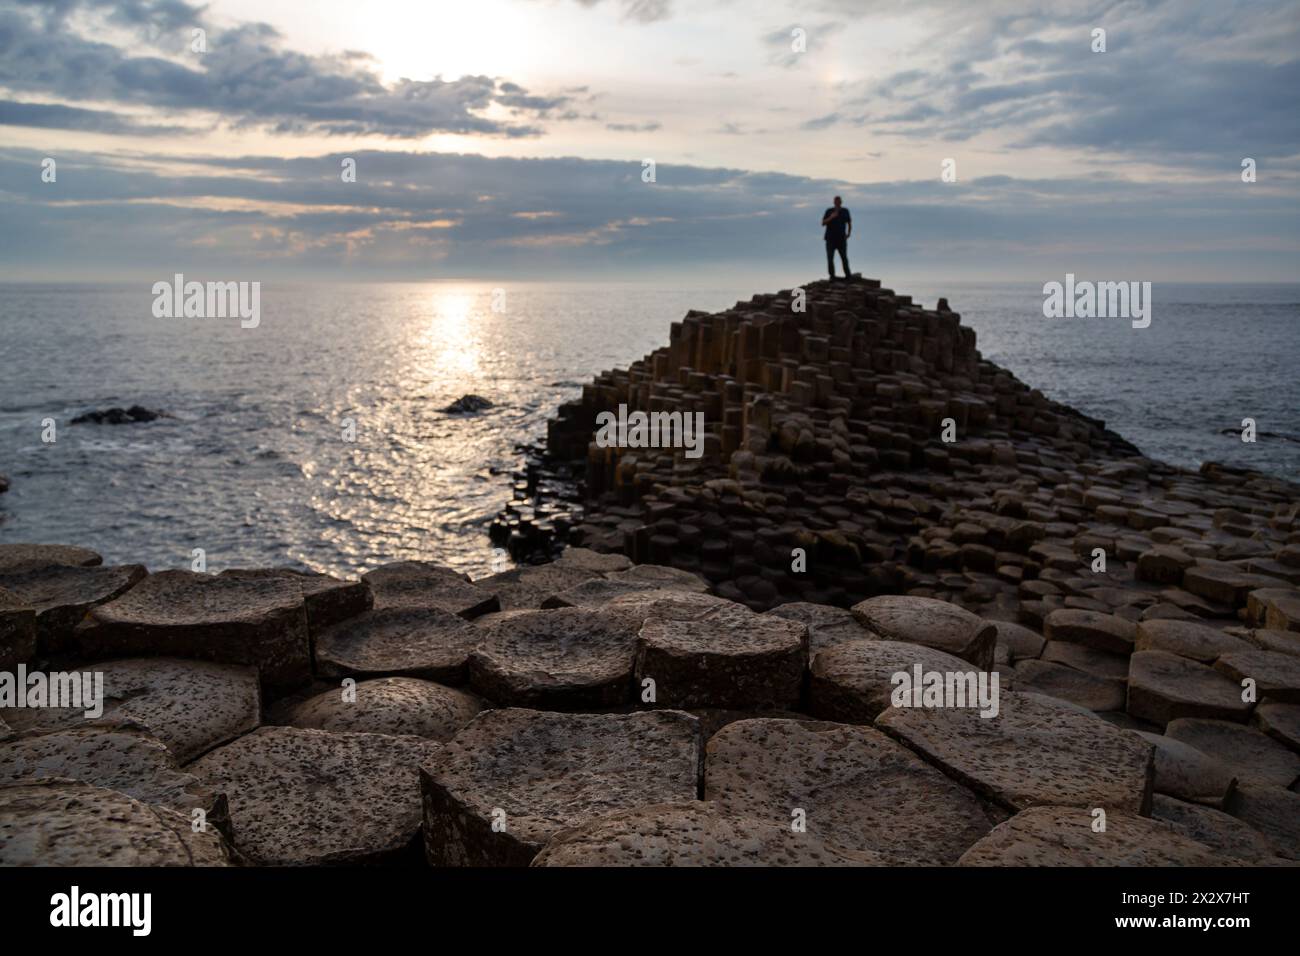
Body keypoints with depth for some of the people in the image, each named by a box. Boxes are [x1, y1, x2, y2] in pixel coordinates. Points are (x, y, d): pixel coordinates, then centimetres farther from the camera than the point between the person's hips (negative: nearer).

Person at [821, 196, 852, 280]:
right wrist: (831, 217, -17)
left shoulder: (845, 211, 7)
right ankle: (832, 276, 1)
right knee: (830, 258, -6)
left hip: (841, 239, 0)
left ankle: (848, 275, 16)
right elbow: (823, 223, -1)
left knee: (844, 257, 2)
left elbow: (849, 223, 18)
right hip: (830, 239, 0)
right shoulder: (829, 211, 4)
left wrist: (849, 233, 6)